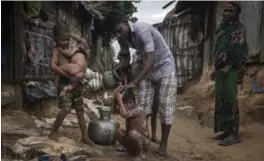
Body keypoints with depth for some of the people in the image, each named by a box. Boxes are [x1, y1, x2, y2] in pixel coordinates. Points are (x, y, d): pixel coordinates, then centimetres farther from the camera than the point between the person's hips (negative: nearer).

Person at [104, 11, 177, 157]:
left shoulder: (142, 30, -31)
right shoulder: (122, 37, -8)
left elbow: (150, 59, -37)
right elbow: (126, 57, 7)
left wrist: (134, 82, -43)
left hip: (165, 67, -6)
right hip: (148, 69, 7)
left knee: (165, 107, -6)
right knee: (142, 106, 1)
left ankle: (163, 144, 5)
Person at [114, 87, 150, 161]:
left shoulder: (138, 109, -24)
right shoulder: (129, 108, 0)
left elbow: (124, 114, -39)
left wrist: (119, 99, -31)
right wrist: (116, 96, -11)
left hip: (145, 142, -8)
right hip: (133, 139, 8)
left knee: (133, 133, -35)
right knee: (118, 131, -8)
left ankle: (141, 154, -7)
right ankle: (133, 151, 10)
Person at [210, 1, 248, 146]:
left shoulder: (238, 28, -5)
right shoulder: (223, 28, 19)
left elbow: (240, 51, -15)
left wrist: (228, 67, -19)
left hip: (230, 71, -9)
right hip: (221, 70, 9)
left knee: (230, 101, -10)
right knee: (221, 100, 9)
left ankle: (234, 134, -5)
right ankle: (227, 130, 17)